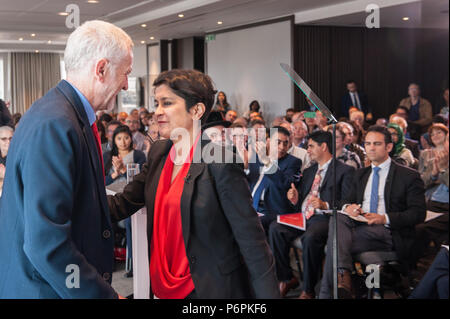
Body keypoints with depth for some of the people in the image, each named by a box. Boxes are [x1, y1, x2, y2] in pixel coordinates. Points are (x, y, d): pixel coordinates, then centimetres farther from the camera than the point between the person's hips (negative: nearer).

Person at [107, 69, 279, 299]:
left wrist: (268, 294, -20)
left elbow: (251, 239, -19)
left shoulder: (220, 161, -19)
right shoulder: (159, 152, 2)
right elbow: (123, 204, 3)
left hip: (210, 288, -6)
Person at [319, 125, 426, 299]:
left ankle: (326, 292, -23)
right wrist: (347, 207, -6)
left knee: (335, 242, -29)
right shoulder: (360, 174, 25)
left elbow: (418, 213, -2)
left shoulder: (409, 176, 6)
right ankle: (343, 273, -42)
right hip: (359, 227, 5)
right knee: (338, 217, -31)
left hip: (388, 233, -5)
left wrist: (385, 218, -17)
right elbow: (347, 199, 21)